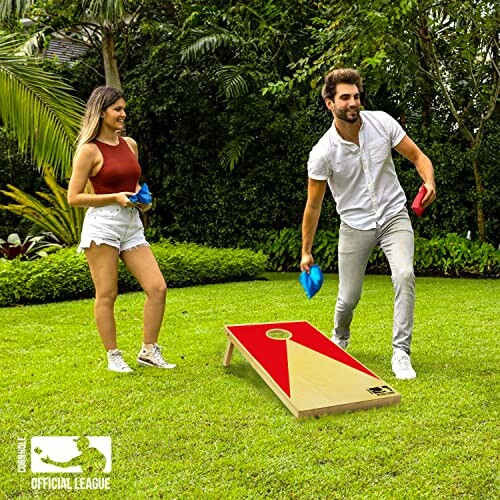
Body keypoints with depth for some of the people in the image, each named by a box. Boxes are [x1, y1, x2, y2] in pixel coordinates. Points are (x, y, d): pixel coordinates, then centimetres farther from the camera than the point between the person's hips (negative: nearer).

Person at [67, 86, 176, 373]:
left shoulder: (130, 144, 14)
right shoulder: (89, 150, -5)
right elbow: (74, 198, -7)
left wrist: (143, 198, 6)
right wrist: (115, 197, -14)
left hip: (132, 224, 6)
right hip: (103, 224, -6)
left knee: (158, 288, 0)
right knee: (107, 294, 1)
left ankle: (149, 352, 13)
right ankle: (113, 357, 16)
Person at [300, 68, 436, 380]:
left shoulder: (382, 123, -9)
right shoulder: (323, 152, -15)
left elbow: (418, 156, 0)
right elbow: (313, 205, -6)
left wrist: (429, 183, -22)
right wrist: (306, 252, -1)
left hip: (394, 216, 1)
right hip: (355, 225, -1)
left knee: (404, 275, -23)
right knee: (349, 297, 2)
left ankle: (401, 353, -10)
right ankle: (340, 340, 36)